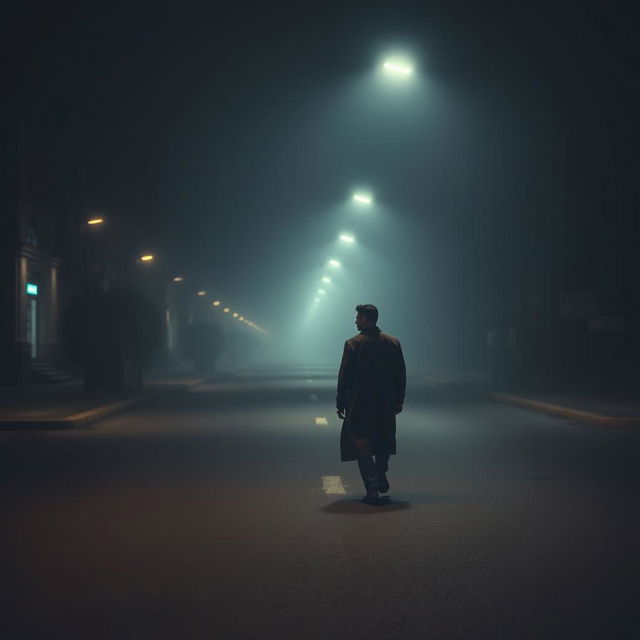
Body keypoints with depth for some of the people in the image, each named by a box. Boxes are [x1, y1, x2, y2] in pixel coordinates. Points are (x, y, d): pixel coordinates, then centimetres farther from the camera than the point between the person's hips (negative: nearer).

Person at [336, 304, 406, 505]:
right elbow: (401, 374, 5)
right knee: (383, 440, 26)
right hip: (386, 404, 4)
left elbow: (344, 377, -9)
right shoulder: (393, 342, 1)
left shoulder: (353, 344, -10)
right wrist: (399, 400, 13)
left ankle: (372, 491, 0)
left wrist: (341, 404, -2)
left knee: (361, 445, 5)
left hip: (360, 405, -4)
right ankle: (381, 476, 28)